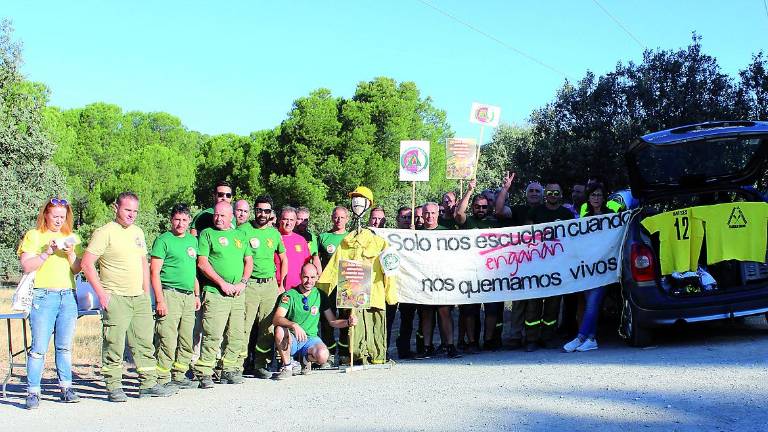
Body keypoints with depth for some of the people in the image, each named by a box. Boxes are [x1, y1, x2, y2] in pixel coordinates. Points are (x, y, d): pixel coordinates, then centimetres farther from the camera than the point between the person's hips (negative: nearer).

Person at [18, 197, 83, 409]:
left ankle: (66, 387, 9)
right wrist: (47, 252, -13)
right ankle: (33, 392, -4)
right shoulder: (33, 236, 6)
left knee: (65, 346, 4)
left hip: (68, 296, 3)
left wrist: (70, 253, -7)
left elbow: (78, 269, 10)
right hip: (43, 296, -3)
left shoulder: (72, 238, 17)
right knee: (39, 347, -7)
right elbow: (26, 266, -4)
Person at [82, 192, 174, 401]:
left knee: (145, 342, 7)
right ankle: (114, 387, 4)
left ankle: (148, 384, 13)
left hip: (139, 298, 7)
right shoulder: (105, 232, -7)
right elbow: (87, 263, -12)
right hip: (115, 298, -7)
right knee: (114, 345, -4)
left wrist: (146, 293, 15)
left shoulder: (138, 232, 16)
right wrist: (101, 293, -14)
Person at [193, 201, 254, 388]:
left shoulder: (239, 235, 18)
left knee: (236, 335, 7)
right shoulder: (207, 234, 3)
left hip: (238, 293, 5)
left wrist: (242, 282, 0)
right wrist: (222, 283, -11)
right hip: (215, 293, -5)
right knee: (212, 335, -11)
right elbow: (202, 263, -6)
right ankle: (204, 374, -7)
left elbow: (249, 261, 17)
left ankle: (229, 370, 18)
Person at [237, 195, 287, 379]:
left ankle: (261, 364, 10)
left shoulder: (274, 233, 12)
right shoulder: (244, 230, -2)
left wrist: (282, 284, 16)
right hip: (249, 285, -4)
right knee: (245, 326, -9)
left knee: (267, 326, 4)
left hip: (270, 285, 4)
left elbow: (284, 259, 22)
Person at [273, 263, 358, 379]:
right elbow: (276, 319, -19)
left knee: (323, 356, -32)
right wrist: (294, 325, -38)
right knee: (280, 330, -35)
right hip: (292, 339, -2)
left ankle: (306, 358, 7)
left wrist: (348, 322, -13)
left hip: (311, 338, 2)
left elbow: (332, 321, 8)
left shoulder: (320, 296, 6)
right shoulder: (290, 295, -4)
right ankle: (287, 367, -13)